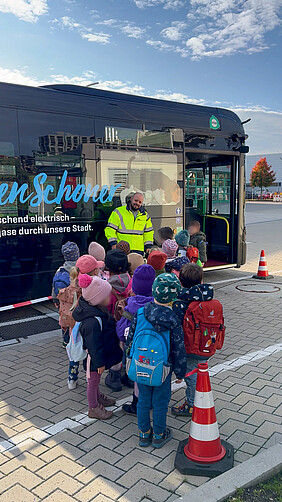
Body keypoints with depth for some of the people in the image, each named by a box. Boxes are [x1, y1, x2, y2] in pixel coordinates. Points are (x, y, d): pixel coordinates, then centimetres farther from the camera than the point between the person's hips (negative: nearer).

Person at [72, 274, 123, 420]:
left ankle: (98, 398, 51)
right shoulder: (92, 322, -37)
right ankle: (93, 408, 33)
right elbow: (94, 345, -29)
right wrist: (100, 363, -21)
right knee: (93, 381, 13)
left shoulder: (98, 309, -7)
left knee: (95, 380, 29)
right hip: (94, 358, -9)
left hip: (99, 353, 9)